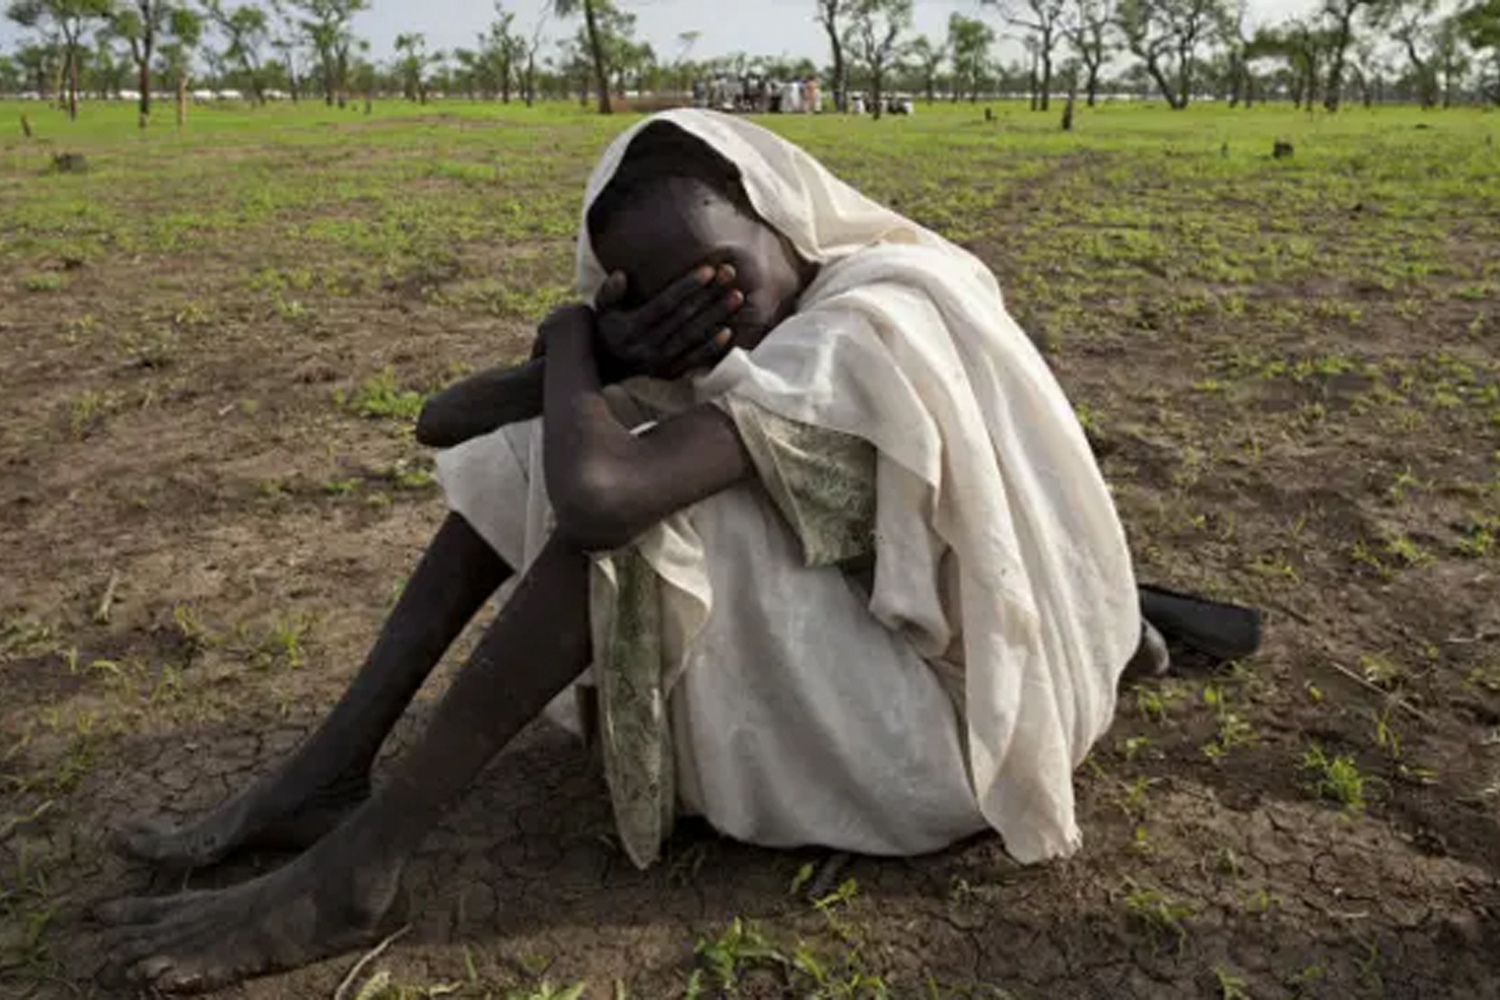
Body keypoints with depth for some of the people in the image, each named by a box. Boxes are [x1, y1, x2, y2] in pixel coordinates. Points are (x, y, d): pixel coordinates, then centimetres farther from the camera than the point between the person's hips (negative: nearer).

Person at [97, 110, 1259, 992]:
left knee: (632, 500, -30)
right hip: (855, 616, 8)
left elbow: (598, 496, -41)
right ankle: (330, 770, -7)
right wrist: (603, 356, -23)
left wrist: (570, 338, -21)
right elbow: (445, 422, -4)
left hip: (949, 710, -8)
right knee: (526, 449, -2)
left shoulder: (875, 325, -27)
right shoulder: (737, 329, -3)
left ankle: (360, 862, -22)